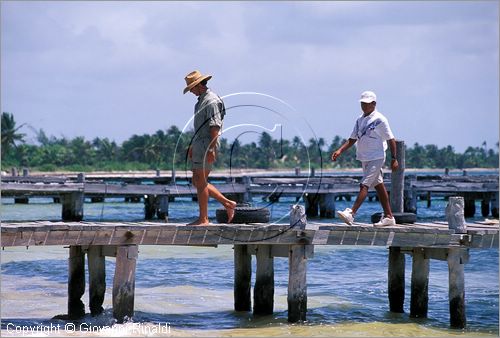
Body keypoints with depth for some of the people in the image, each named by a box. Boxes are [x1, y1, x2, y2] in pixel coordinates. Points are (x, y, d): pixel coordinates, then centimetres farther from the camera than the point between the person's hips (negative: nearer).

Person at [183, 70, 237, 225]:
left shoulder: (212, 101, -13)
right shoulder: (201, 100, 19)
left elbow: (215, 126, -20)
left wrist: (211, 149, -24)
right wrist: (192, 146, 24)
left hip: (207, 145, -10)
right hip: (199, 145, 10)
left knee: (200, 182, -8)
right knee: (197, 182, 11)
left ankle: (203, 219, -4)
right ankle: (227, 203, 15)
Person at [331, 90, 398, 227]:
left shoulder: (379, 119, -11)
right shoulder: (360, 120, 11)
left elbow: (391, 140, -9)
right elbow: (352, 139, 12)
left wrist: (394, 159, -11)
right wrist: (340, 150, -2)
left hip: (376, 158, -8)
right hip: (364, 159, 8)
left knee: (364, 185, -17)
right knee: (378, 186, 12)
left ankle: (351, 213, -27)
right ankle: (388, 216, 19)